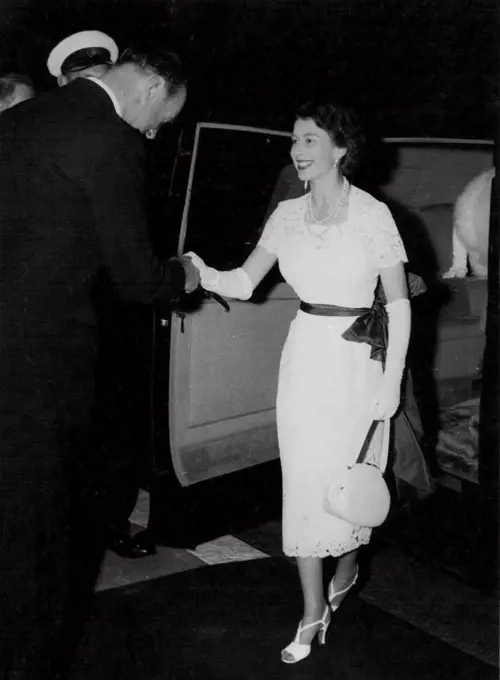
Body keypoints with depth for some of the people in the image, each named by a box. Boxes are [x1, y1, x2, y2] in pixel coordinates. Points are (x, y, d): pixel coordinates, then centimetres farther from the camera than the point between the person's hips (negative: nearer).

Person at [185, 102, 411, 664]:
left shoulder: (372, 214, -9)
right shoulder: (288, 215, 3)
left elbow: (398, 303, -6)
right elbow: (244, 282, 0)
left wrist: (391, 381, -10)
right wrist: (204, 275, -21)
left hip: (358, 359, -3)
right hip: (306, 354, 4)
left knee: (352, 473, 8)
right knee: (303, 479, 4)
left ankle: (347, 566, 40)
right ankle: (313, 613, 16)